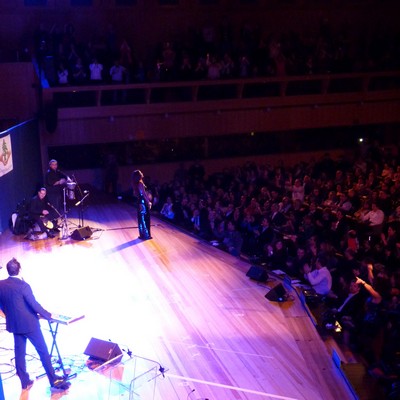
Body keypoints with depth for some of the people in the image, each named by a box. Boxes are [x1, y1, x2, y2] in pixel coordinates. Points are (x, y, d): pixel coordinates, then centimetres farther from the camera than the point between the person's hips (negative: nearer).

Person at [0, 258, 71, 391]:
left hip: (14, 324, 6)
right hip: (29, 324, -6)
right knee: (43, 351, 4)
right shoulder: (23, 285, -21)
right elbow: (34, 305, -18)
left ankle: (25, 382, 22)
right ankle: (54, 380, 10)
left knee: (19, 353, 14)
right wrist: (48, 315, -5)